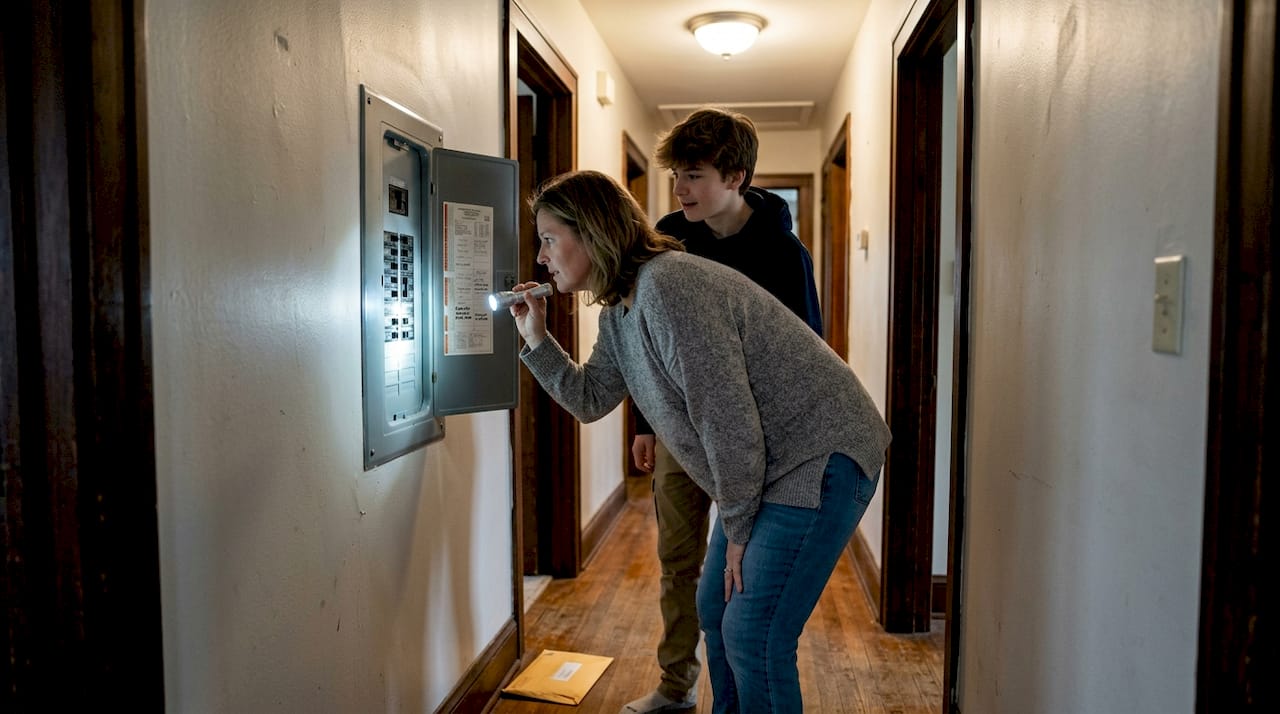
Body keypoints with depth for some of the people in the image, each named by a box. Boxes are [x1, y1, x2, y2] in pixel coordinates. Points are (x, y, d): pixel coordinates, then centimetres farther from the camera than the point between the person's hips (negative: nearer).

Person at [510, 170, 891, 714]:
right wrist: (535, 340, 5)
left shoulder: (668, 288, -25)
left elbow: (728, 419, -25)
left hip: (822, 457, -10)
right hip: (768, 465, 10)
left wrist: (738, 527, -14)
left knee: (753, 636, -7)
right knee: (716, 611, 18)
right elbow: (590, 399, 14)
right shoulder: (619, 310, 7)